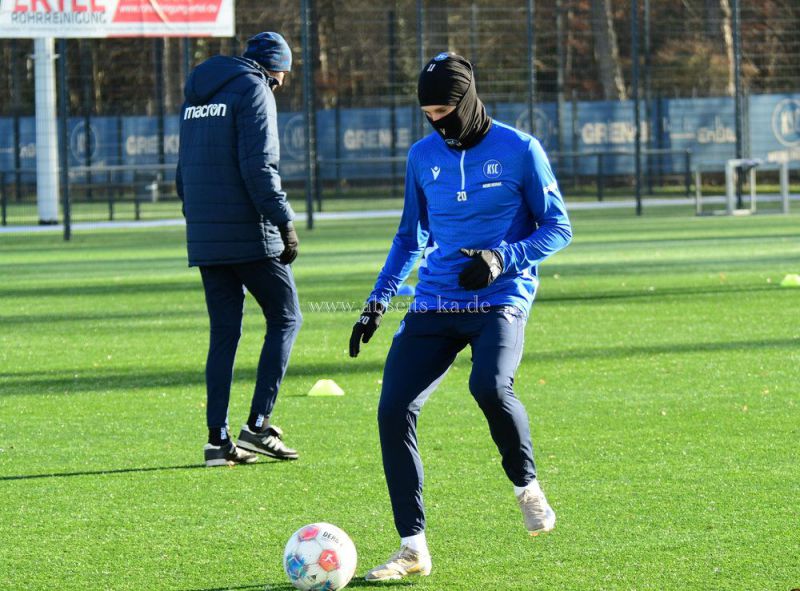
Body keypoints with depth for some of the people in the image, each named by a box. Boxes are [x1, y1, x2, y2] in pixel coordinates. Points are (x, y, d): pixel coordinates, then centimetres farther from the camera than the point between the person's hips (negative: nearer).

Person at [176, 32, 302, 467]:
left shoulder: (197, 97, 18)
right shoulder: (254, 90, -7)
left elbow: (184, 171, 20)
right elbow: (258, 166, -17)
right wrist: (285, 222, -15)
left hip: (204, 239, 7)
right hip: (251, 235, -7)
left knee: (223, 333, 9)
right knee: (285, 318, 4)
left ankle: (218, 438, 3)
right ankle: (258, 424, -6)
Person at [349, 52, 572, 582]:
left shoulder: (519, 151, -3)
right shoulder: (423, 156, 11)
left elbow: (558, 228, -1)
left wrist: (504, 258, -17)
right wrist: (378, 302, 14)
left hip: (500, 300, -4)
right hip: (434, 303, 5)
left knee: (490, 386, -33)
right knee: (394, 409, -13)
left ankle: (527, 487, -3)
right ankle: (413, 549, -5)